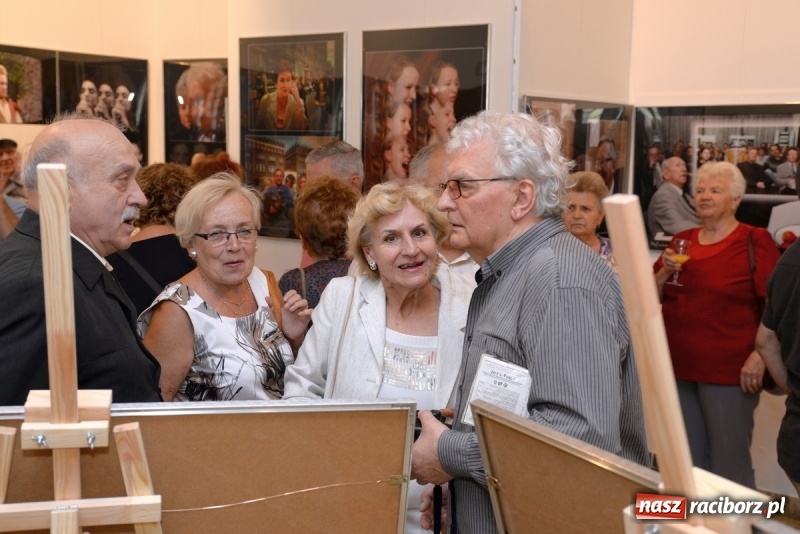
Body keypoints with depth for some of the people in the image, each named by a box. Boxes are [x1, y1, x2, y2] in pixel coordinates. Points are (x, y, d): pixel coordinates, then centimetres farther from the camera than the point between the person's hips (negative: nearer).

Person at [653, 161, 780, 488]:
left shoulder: (754, 241, -6)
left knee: (729, 464, 0)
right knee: (688, 460, 17)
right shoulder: (682, 241, 11)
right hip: (679, 367, 6)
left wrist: (760, 356, -18)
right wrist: (665, 271, -7)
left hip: (729, 371, -6)